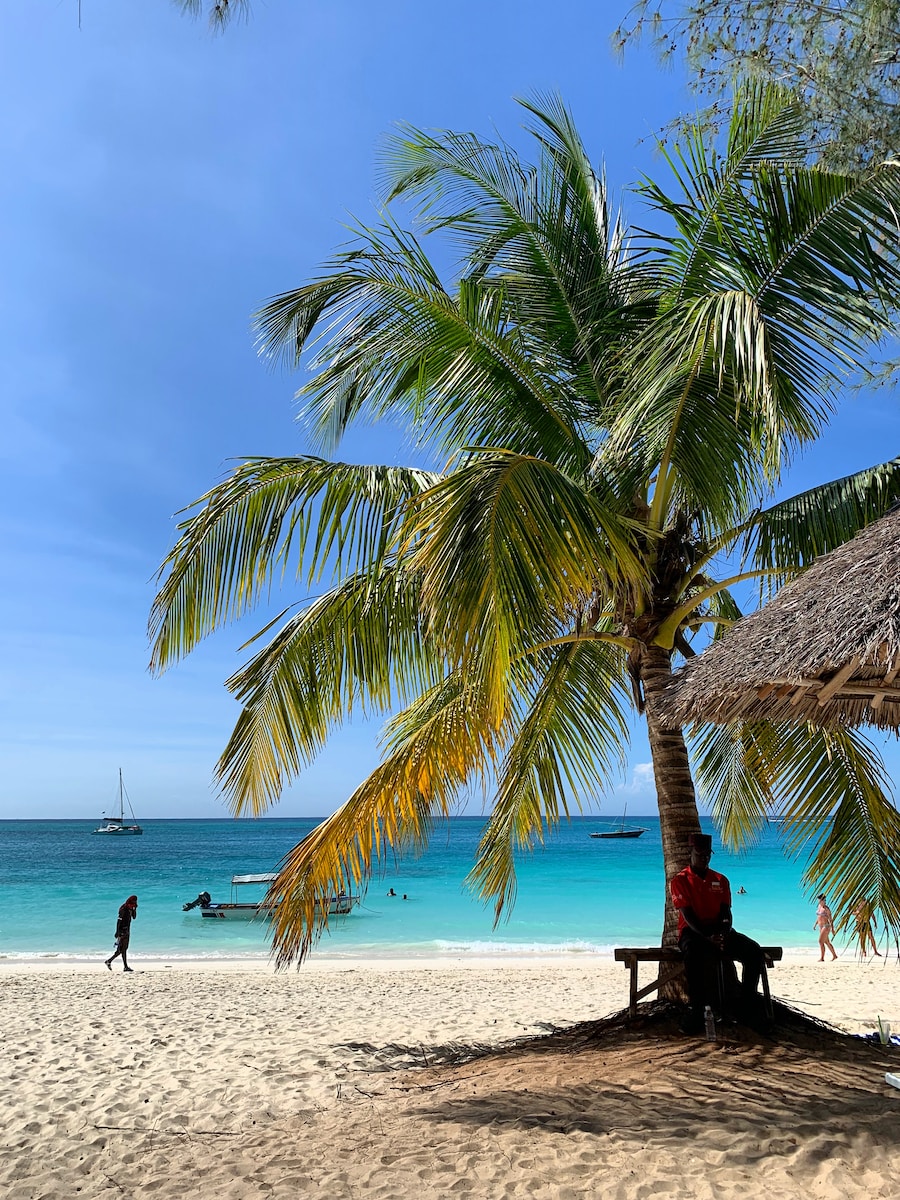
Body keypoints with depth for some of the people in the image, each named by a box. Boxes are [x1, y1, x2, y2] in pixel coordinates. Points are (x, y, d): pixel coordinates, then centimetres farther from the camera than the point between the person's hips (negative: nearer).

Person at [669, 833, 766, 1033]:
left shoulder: (720, 880, 14)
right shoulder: (680, 881, 0)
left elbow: (726, 912, 6)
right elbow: (687, 916, -10)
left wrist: (724, 932, -17)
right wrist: (708, 937, -25)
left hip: (718, 931, 5)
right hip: (693, 932, -4)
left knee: (754, 950, -21)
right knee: (693, 953, -40)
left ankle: (748, 1007, -11)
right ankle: (695, 1009, -29)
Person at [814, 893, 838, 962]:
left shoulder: (826, 908, -13)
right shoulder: (819, 906, 10)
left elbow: (830, 919, -13)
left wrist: (832, 928, -17)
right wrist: (815, 924, 14)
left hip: (826, 926, -9)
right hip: (821, 926, 9)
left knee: (821, 941, -13)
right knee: (827, 942, 17)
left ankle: (822, 958, -10)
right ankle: (834, 955, 32)